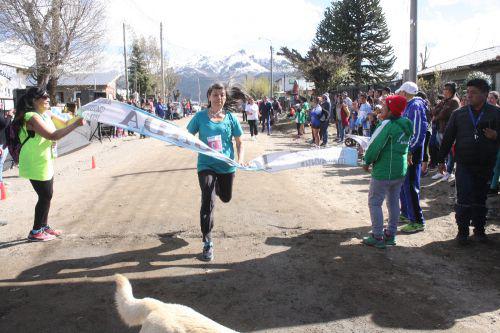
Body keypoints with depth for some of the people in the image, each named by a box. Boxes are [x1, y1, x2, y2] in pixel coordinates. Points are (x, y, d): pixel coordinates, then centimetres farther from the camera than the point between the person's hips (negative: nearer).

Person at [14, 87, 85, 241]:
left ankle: (44, 227, 30)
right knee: (45, 196, -2)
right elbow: (53, 135, -30)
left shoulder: (47, 114, 7)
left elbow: (64, 124, 16)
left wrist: (77, 118, -1)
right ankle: (35, 232, 10)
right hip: (36, 164, -9)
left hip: (45, 162, 9)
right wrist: (75, 124, -28)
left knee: (47, 195, 16)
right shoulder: (32, 117, -21)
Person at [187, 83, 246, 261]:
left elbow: (239, 142, 6)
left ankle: (217, 187, 60)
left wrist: (240, 159, -9)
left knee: (226, 198, 21)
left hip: (227, 166, 3)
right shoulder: (200, 117, -5)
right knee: (208, 202, -14)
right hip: (206, 165, -3)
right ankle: (207, 243, -4)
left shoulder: (230, 118, -1)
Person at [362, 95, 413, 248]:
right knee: (394, 202, 16)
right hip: (400, 170, 8)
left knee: (375, 202, 3)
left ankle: (378, 237, 6)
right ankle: (391, 235, 27)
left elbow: (375, 145, -19)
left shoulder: (388, 124, -19)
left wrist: (367, 162, -3)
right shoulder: (406, 125, 6)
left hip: (384, 171, -8)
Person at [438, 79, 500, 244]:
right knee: (464, 200, -1)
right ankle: (462, 231, 12)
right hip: (464, 165, 0)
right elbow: (448, 138, 6)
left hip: (485, 165, 0)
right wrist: (441, 159, 6)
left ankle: (479, 229, 27)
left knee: (480, 199, 13)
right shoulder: (458, 114, 2)